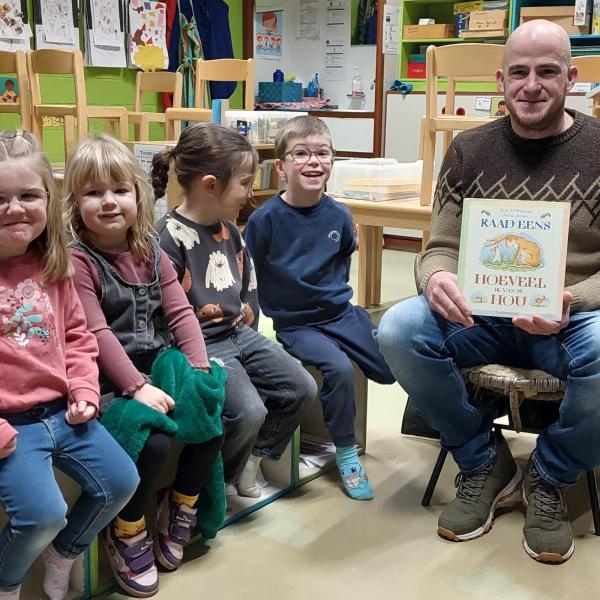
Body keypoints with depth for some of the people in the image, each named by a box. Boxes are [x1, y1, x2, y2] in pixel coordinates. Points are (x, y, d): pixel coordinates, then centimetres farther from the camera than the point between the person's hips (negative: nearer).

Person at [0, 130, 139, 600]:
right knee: (43, 513, -19)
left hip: (62, 410, 7)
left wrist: (84, 392, -1)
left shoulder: (52, 265, 5)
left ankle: (62, 555, 32)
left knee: (122, 481, 6)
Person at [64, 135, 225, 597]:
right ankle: (126, 532, 3)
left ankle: (180, 511, 18)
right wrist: (136, 387, -24)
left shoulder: (151, 252, 8)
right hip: (109, 378, -6)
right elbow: (97, 334, -17)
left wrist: (201, 371, -9)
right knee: (155, 441, -25)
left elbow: (180, 313, 3)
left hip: (158, 365, 6)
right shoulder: (77, 259, -10)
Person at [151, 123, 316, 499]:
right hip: (201, 344, -9)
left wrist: (249, 314, 9)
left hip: (239, 333, 9)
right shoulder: (170, 238, -18)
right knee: (249, 411, -24)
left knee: (302, 389, 3)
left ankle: (250, 461, 20)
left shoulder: (229, 230, 10)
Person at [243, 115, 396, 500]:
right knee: (339, 368, -27)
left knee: (393, 368, -1)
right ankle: (346, 452, -6)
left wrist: (337, 288, 11)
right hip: (295, 324, -5)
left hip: (342, 313, 5)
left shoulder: (338, 215, -2)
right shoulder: (266, 218, -15)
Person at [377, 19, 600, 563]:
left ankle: (550, 477, -1)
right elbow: (441, 247, 5)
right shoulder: (470, 152, 5)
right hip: (482, 315, 2)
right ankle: (485, 462, 0)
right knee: (398, 331, -27)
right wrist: (437, 279, -21)